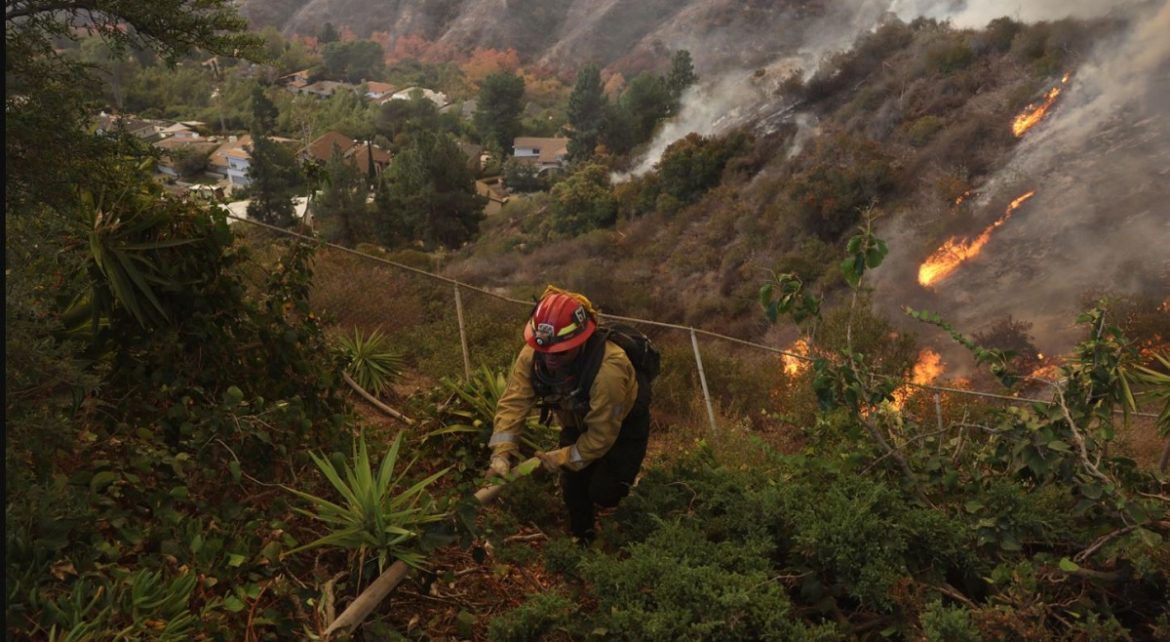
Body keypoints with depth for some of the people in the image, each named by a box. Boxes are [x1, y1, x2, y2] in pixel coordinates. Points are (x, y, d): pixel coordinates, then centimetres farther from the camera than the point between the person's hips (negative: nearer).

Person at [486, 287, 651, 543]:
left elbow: (602, 435, -33)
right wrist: (501, 454, -38)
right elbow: (513, 402, -27)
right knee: (573, 484, 7)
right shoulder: (532, 355, -29)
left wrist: (562, 458, -25)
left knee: (603, 493, -8)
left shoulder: (608, 370, -44)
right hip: (578, 422, 5)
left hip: (623, 424, -4)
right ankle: (582, 538, 34)